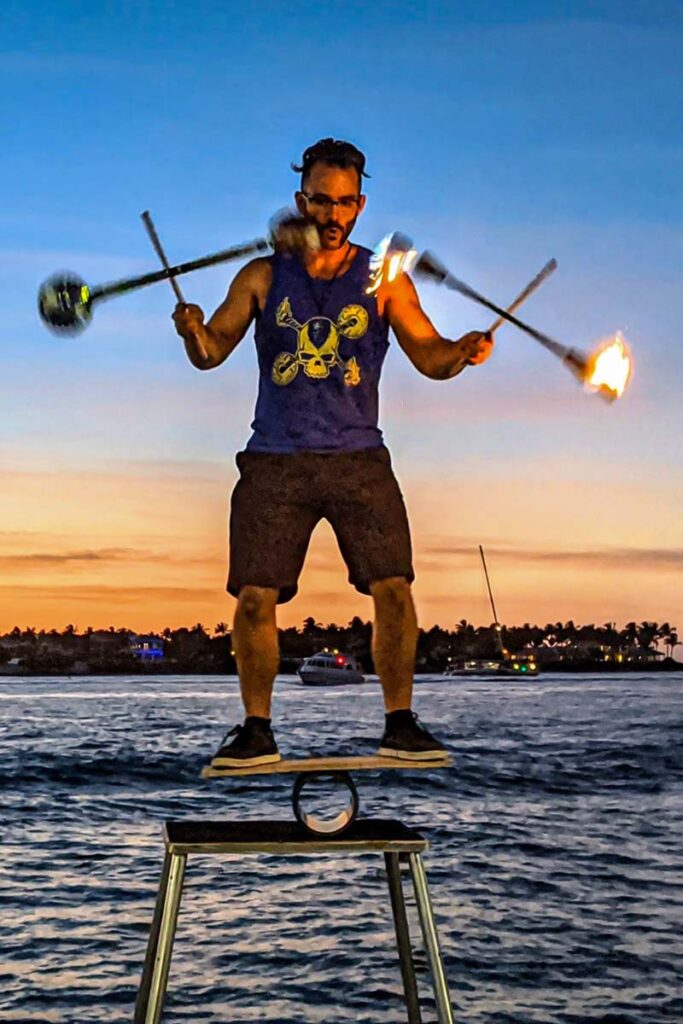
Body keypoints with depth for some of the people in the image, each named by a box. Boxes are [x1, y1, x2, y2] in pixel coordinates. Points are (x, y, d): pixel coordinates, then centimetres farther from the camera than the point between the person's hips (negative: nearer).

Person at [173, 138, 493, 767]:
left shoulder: (384, 280, 9)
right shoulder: (262, 277, 10)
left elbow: (430, 357, 6)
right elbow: (211, 354, 7)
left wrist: (462, 352, -16)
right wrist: (193, 332, -15)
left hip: (358, 457, 0)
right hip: (274, 460, 0)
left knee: (393, 586, -12)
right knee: (255, 597, -5)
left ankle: (400, 724, 2)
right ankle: (256, 730, 10)